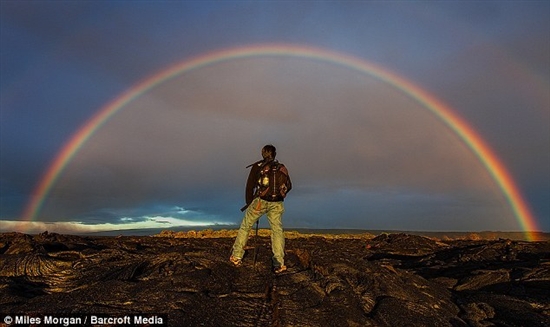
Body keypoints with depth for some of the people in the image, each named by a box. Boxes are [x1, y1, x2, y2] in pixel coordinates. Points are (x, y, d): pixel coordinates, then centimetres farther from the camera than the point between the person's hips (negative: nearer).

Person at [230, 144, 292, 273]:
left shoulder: (257, 166, 2)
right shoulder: (282, 168, 12)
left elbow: (250, 186, 1)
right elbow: (288, 186, 15)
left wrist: (249, 203, 13)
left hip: (260, 201, -2)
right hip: (277, 204, 2)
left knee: (245, 226, 14)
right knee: (277, 231, 10)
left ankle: (236, 257, 19)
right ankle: (279, 264, 3)